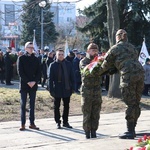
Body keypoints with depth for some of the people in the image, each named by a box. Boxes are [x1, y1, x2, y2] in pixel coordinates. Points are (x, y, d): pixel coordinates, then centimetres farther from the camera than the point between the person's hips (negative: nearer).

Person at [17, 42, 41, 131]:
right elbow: (20, 72, -7)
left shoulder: (36, 59, 9)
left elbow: (39, 72, 6)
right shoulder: (21, 58, 0)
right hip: (24, 85, -3)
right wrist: (28, 82, -15)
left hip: (33, 85, 3)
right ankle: (23, 124, 1)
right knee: (23, 105, -1)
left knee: (32, 105, 6)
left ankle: (32, 123, 11)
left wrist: (34, 82, -10)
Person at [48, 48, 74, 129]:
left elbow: (71, 76, 7)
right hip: (57, 89, -2)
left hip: (67, 89, 2)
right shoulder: (53, 65, -3)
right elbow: (50, 78, -3)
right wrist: (51, 89, -9)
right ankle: (58, 122, 17)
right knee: (57, 106, 6)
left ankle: (65, 122, 21)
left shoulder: (68, 64, 3)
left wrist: (72, 87, 2)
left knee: (66, 106, 10)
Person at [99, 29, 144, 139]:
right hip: (140, 73, 6)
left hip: (128, 75, -6)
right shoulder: (132, 47, 25)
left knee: (130, 103, -4)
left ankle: (130, 131, -3)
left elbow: (106, 65, 14)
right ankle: (132, 129, 17)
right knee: (136, 103, 11)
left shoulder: (114, 49, 8)